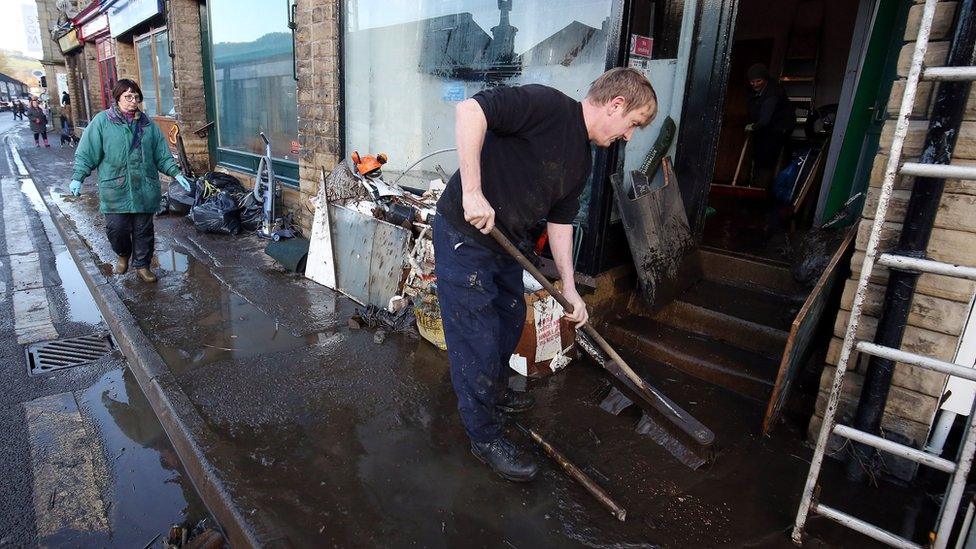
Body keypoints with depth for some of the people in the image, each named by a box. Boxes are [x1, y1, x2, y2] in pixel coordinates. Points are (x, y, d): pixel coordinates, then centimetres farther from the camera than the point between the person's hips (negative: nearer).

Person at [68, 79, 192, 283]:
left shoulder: (147, 124, 9)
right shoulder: (102, 121, 0)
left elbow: (162, 154, 12)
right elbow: (86, 153, -1)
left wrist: (176, 173, 3)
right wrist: (77, 177, -8)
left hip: (145, 189, 2)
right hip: (115, 190, -2)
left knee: (143, 230, 7)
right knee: (117, 228, 0)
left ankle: (141, 265, 22)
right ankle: (123, 255, 30)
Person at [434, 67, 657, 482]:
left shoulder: (582, 160, 10)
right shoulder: (548, 105, -18)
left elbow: (561, 221, 14)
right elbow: (469, 110, -28)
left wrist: (569, 288, 11)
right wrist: (472, 192, -31)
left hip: (506, 243, 10)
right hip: (463, 236, -9)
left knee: (511, 321, 23)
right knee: (477, 339, -1)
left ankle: (494, 392, 48)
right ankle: (485, 436, 17)